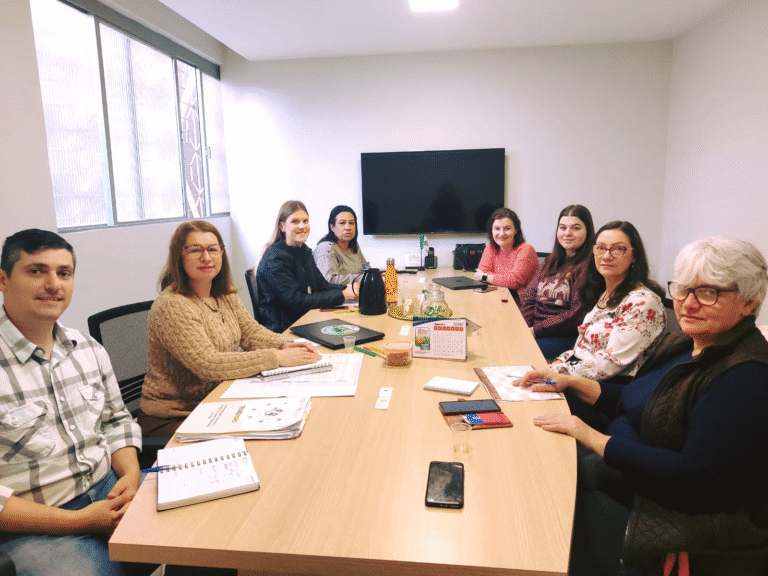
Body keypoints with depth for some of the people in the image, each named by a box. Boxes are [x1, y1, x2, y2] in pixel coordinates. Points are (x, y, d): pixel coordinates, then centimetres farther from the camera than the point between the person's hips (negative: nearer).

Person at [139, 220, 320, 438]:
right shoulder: (172, 306, -22)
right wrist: (277, 358, -28)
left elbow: (251, 331, 7)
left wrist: (285, 345, -14)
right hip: (173, 418, -7)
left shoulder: (225, 295, 4)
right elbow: (208, 365, -28)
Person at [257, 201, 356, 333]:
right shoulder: (275, 258, -17)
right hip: (282, 330, -8)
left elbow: (321, 285, 12)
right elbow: (297, 301, -22)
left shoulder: (304, 251, 11)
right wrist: (342, 295, -19)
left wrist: (348, 288, -9)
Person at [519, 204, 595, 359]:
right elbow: (528, 296, 12)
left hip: (566, 337, -6)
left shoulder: (588, 266, -8)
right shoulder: (551, 261, 17)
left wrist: (535, 330, -14)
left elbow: (576, 316, -14)